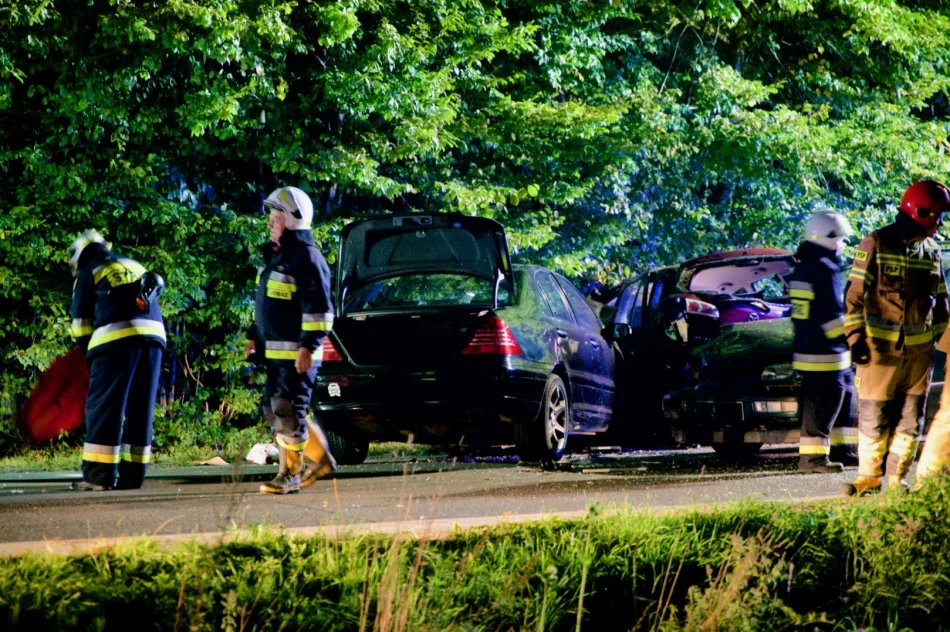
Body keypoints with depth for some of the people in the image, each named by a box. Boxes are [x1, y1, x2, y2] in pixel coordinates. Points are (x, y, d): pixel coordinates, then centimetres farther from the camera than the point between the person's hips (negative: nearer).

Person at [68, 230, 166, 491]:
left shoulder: (89, 273, 13)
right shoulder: (136, 267, 28)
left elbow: (81, 322, 11)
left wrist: (89, 353, 23)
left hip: (116, 341, -5)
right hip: (153, 336, 5)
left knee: (104, 408, -3)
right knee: (140, 410, 10)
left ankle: (99, 475, -9)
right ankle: (133, 474, 10)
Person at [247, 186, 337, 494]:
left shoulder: (306, 258, -14)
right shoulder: (277, 255, 17)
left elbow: (319, 308, -20)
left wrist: (308, 347, -24)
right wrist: (256, 335, 24)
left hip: (296, 354, -10)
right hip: (276, 351, 10)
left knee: (287, 414, -8)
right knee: (275, 412, 13)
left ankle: (290, 475, -2)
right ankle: (319, 458, 22)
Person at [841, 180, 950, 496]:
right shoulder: (876, 244, -5)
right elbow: (855, 294, -7)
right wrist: (855, 337, -13)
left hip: (920, 349, 5)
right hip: (881, 347, -5)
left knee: (910, 419, 6)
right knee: (874, 417, -2)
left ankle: (896, 479, 14)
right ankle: (868, 476, 10)